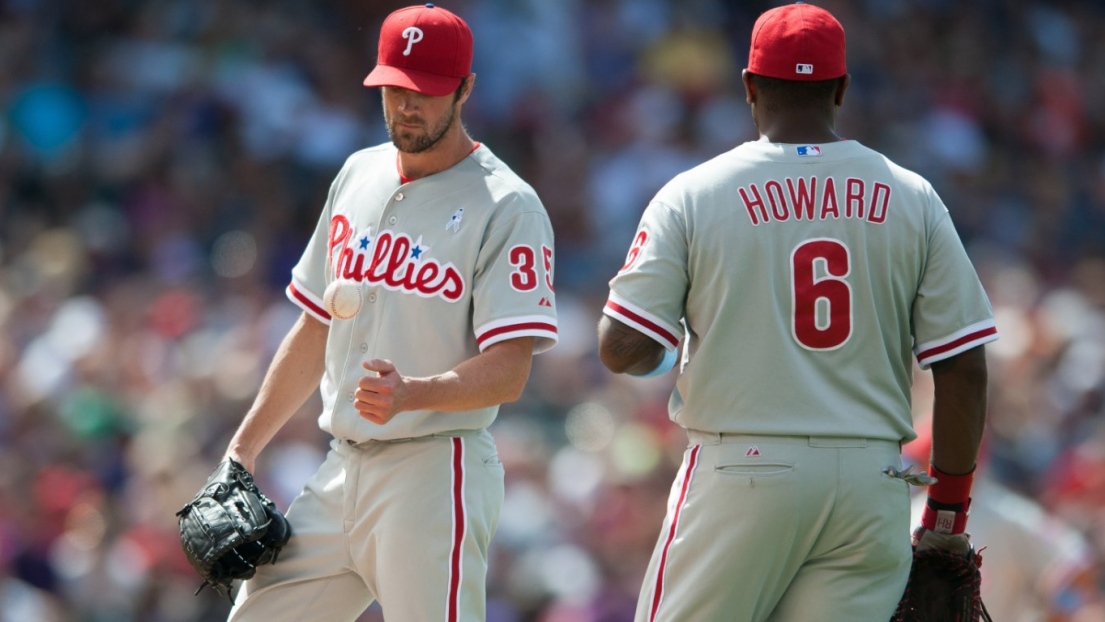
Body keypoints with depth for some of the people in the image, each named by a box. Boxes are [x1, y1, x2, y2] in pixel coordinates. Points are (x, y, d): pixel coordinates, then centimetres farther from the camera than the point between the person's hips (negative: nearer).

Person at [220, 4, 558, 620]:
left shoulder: (507, 207, -8)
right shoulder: (358, 177, 14)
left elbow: (508, 371, -16)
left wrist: (411, 395, -33)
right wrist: (244, 449, 19)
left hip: (437, 474, -7)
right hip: (343, 471, 7)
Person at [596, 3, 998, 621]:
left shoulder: (693, 194, -1)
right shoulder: (911, 198, 4)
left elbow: (622, 350, -4)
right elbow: (963, 366, 2)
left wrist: (671, 349, 20)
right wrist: (948, 512, 9)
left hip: (741, 473, -2)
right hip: (873, 489, 2)